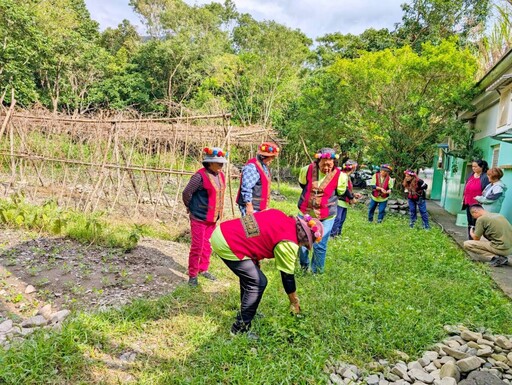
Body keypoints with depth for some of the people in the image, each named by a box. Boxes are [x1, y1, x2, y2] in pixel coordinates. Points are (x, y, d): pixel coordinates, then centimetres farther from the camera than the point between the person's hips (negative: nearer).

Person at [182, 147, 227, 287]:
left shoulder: (221, 175, 4)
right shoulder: (200, 176, -19)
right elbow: (186, 193, -14)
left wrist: (218, 212, 15)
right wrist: (191, 208, 0)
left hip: (213, 218, 7)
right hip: (199, 218, -7)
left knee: (207, 245, 18)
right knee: (197, 246, 1)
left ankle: (203, 269, 34)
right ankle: (192, 275, 15)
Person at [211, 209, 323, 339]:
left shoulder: (280, 216, 10)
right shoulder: (288, 243, -11)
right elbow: (288, 276, -1)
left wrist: (255, 261, 22)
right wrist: (295, 303, 14)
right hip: (227, 245, -9)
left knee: (249, 275, 24)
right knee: (258, 283, -1)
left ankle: (246, 312, 40)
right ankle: (240, 328, 10)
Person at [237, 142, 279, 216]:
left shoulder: (264, 166, 14)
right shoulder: (251, 167, -18)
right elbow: (246, 188, -24)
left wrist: (266, 206, 25)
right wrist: (249, 205, -24)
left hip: (260, 207, 10)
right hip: (251, 207, -10)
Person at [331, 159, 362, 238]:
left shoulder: (347, 176, 16)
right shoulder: (343, 175, -17)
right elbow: (344, 189, -20)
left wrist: (354, 194, 12)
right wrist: (352, 198, -13)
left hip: (345, 201, 11)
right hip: (340, 200, -11)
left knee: (342, 218, 15)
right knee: (337, 218, -9)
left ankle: (338, 233, 24)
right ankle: (332, 234, -4)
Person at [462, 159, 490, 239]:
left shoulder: (485, 177, -11)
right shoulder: (471, 175, 10)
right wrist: (463, 199, 16)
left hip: (477, 205, -7)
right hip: (468, 203, 7)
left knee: (475, 224, -5)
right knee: (470, 223, 15)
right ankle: (470, 240, 24)